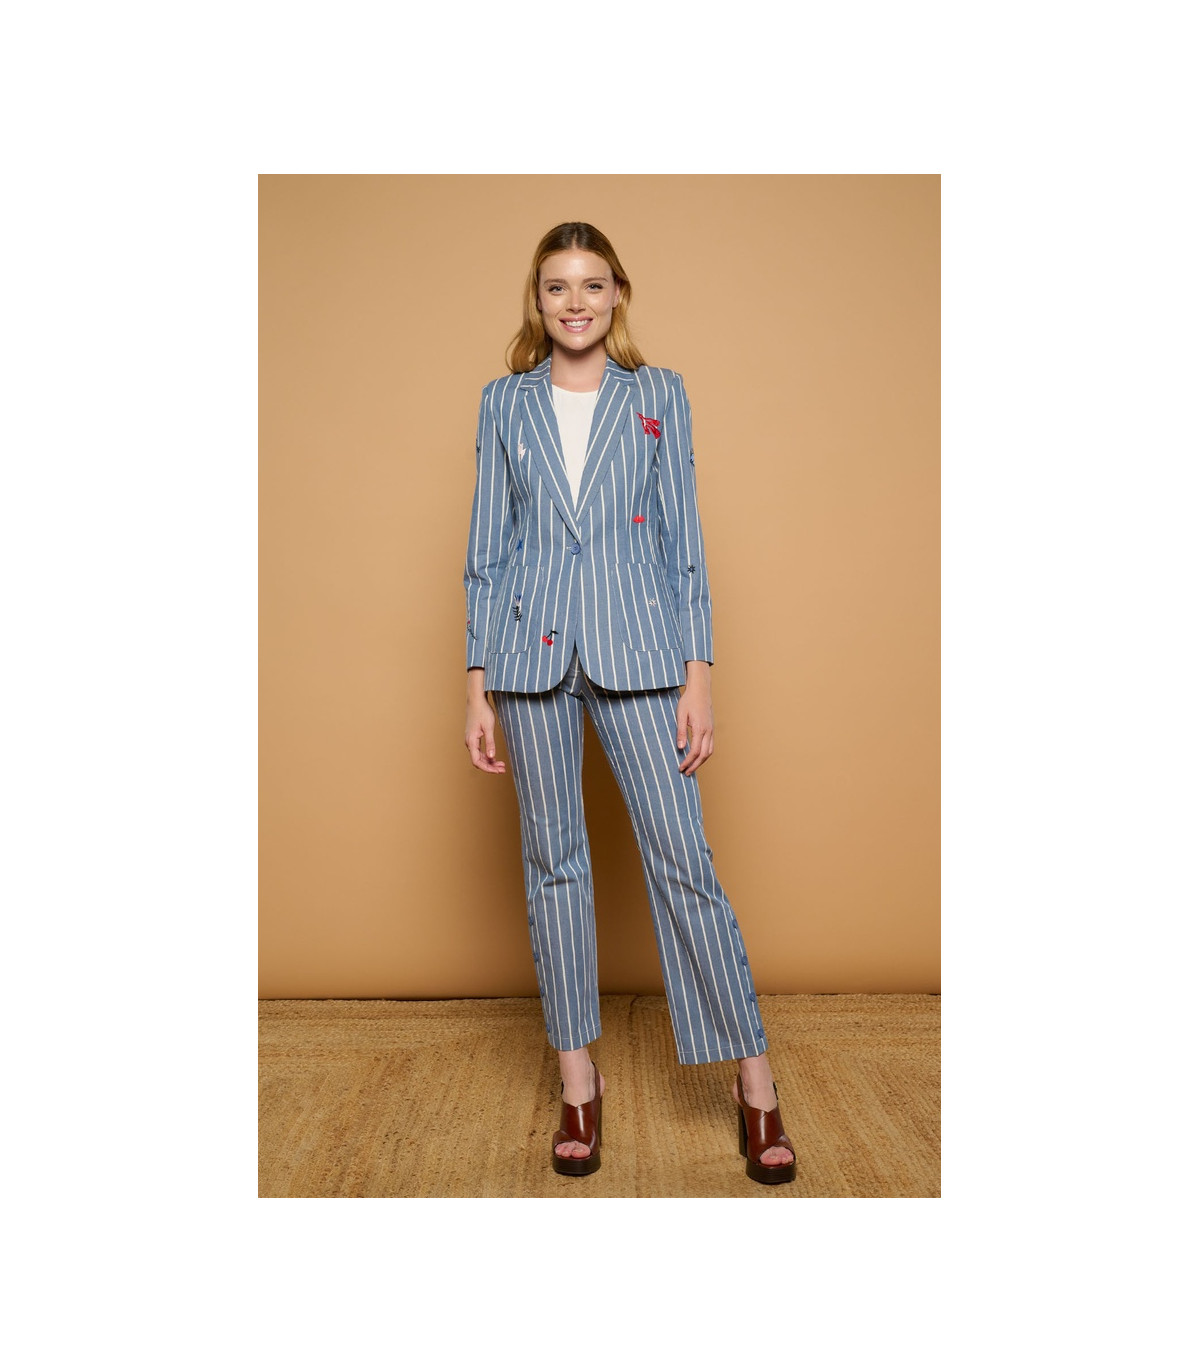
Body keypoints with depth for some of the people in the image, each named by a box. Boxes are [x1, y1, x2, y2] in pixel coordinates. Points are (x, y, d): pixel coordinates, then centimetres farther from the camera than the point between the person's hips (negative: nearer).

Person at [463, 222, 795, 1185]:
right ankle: (579, 1078, 22)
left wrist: (698, 675, -4)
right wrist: (479, 685, 4)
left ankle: (755, 1081, 10)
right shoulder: (505, 402, 10)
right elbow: (487, 548, 9)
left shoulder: (660, 396, 7)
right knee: (553, 860, 7)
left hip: (637, 650, -1)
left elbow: (684, 540, 4)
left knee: (682, 858, -3)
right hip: (531, 652, 2)